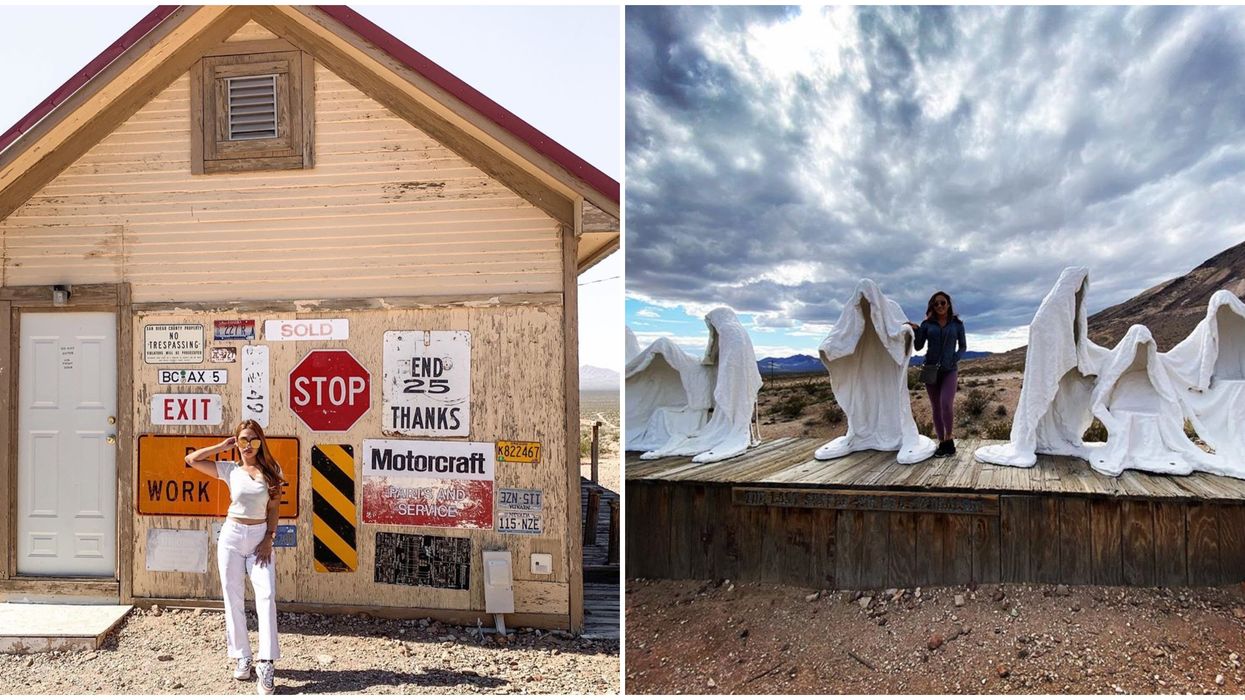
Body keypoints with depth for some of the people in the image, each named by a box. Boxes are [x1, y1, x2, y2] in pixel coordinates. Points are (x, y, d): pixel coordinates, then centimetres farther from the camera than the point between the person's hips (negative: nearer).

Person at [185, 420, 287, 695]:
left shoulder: (271, 471, 2)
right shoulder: (230, 470, 2)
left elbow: (274, 509, 2)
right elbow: (191, 459, 0)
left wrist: (269, 540, -6)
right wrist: (223, 446, 0)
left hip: (260, 537, -1)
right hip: (232, 535, 1)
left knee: (266, 596, -12)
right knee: (233, 599, 5)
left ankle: (266, 664, -13)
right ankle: (242, 658, 17)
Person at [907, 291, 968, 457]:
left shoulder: (957, 323, 4)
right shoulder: (927, 324, 4)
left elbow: (963, 346, 10)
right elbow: (918, 346, 2)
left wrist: (955, 359, -8)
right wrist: (916, 331, -13)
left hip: (949, 370, -2)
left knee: (946, 405, -19)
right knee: (936, 408, 4)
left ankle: (949, 440, -4)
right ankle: (942, 443, 12)